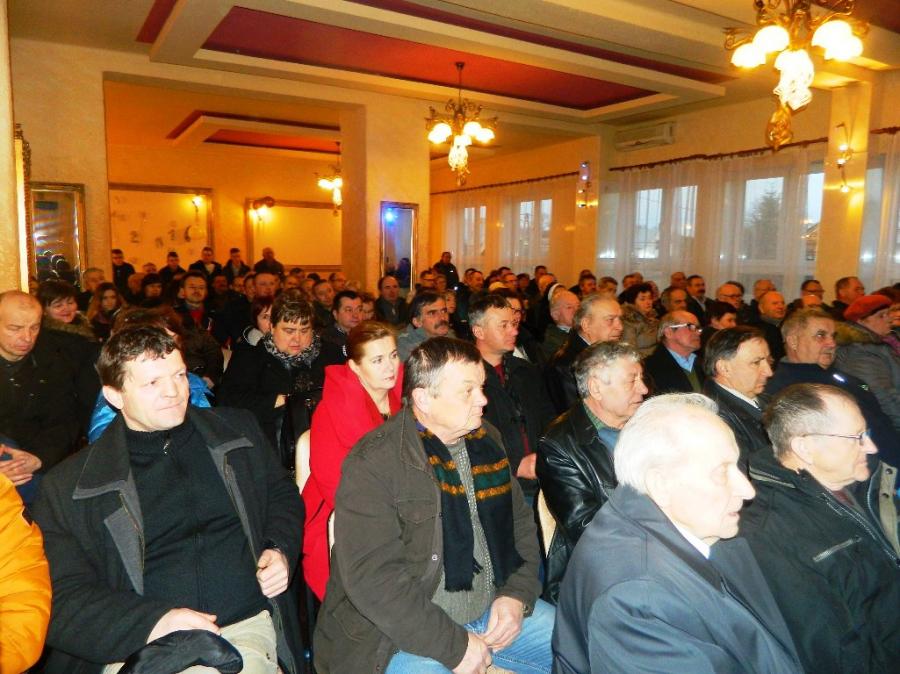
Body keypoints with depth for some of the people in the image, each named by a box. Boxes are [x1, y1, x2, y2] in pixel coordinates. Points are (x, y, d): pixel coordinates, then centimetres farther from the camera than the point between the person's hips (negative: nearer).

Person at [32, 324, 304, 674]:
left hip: (248, 628, 1)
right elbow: (61, 598, 1)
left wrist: (281, 550, 3)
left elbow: (282, 494, 22)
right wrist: (151, 623, -15)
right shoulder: (68, 487, 3)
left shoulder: (238, 430, 11)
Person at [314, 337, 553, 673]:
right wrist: (454, 645, -20)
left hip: (493, 609, 6)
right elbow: (371, 576, -23)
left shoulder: (486, 438, 3)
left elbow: (521, 520, 11)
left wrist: (517, 595, -3)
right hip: (406, 630, -5)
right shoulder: (373, 463, -19)